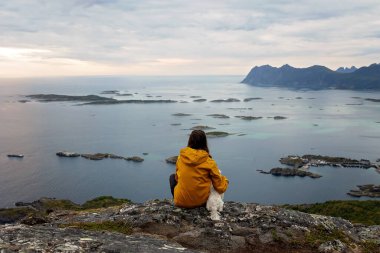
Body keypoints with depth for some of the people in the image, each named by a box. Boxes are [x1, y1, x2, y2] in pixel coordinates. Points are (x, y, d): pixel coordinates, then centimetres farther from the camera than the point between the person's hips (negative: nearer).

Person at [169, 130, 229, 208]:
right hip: (201, 202, 0)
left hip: (181, 201, 0)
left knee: (172, 177, 27)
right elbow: (220, 188, -10)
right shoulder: (209, 162, -12)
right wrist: (224, 179, 12)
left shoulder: (181, 157, -5)